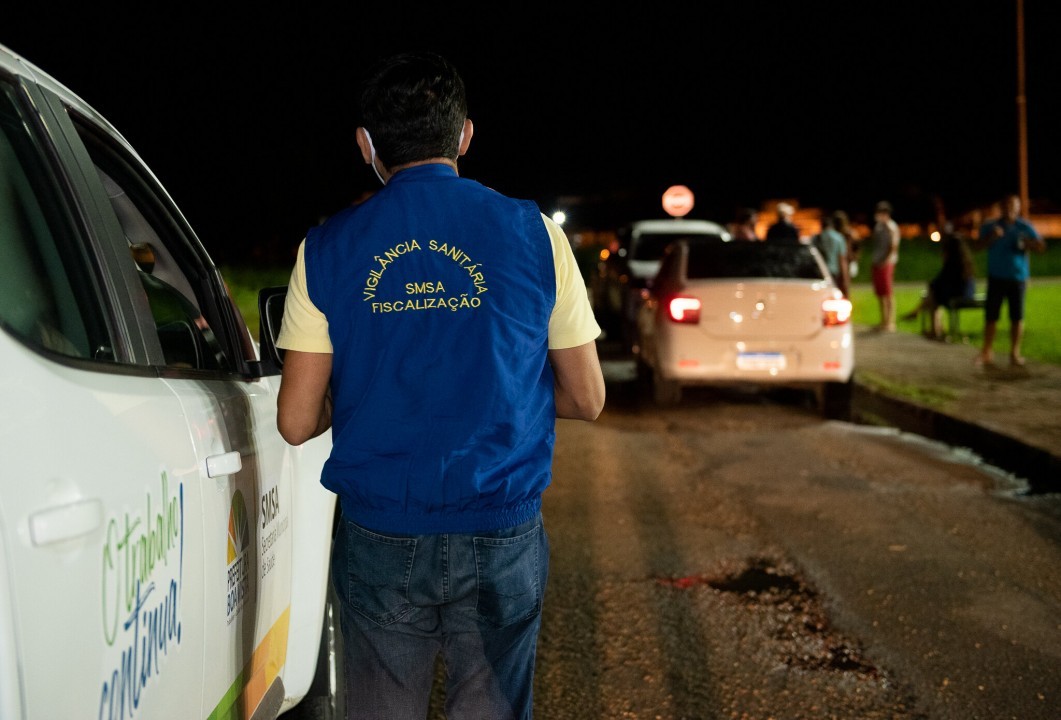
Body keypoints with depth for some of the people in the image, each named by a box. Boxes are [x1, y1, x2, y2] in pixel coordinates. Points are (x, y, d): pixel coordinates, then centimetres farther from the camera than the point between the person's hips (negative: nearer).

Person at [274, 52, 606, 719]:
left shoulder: (328, 247, 0)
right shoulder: (532, 233, -1)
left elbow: (298, 422, 0)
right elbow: (587, 400, 4)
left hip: (378, 543, 1)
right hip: (501, 538, 0)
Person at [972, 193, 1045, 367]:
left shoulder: (1025, 227, 5)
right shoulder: (990, 226, 7)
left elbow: (1041, 246, 0)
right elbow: (979, 245, 0)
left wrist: (1026, 243, -19)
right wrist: (992, 237, -17)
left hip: (1017, 277, 0)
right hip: (996, 277, 0)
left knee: (1017, 317, -1)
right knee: (991, 315, -2)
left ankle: (1015, 353, 7)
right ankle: (987, 352, 5)